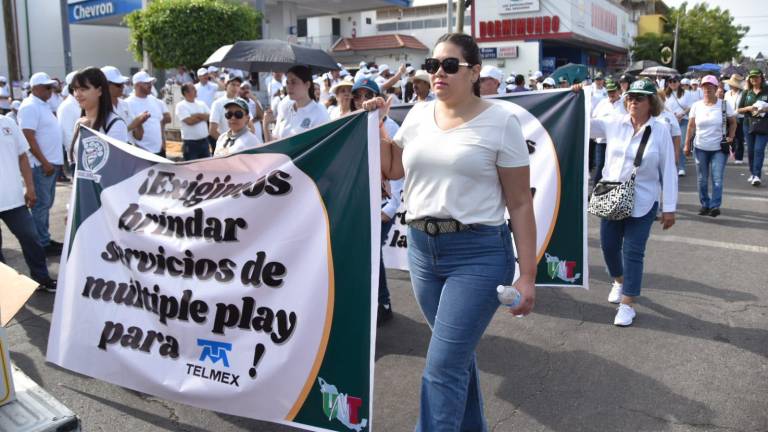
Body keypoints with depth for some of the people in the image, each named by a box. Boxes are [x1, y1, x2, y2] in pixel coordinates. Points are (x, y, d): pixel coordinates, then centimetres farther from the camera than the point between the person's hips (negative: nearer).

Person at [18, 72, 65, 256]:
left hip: (52, 162, 9)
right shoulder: (30, 107, -13)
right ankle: (42, 244, 3)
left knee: (46, 204, 14)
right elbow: (29, 138, -19)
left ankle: (46, 239, 23)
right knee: (41, 205, -3)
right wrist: (44, 162, -21)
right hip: (41, 165, -9)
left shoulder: (43, 105, 15)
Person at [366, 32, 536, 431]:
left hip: (478, 253, -5)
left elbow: (520, 203, -7)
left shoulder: (500, 120, -8)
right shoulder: (418, 114, 7)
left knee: (442, 365, -7)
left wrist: (527, 274, -10)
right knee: (457, 352, 20)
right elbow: (391, 169, 20)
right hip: (421, 248, 6)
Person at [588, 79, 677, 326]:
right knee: (609, 246, 13)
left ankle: (627, 305, 8)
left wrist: (669, 208, -5)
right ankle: (619, 281, 43)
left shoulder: (661, 130, -6)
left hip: (642, 203, -3)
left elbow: (668, 171, -5)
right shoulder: (614, 124, 0)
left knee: (633, 253, -3)